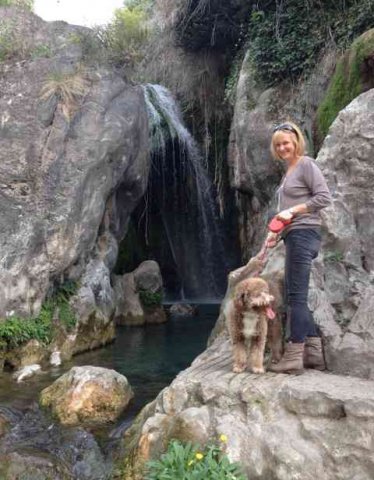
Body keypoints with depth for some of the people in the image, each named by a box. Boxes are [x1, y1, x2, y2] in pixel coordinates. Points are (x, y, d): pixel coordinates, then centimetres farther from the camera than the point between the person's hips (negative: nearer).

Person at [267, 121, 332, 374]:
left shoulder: (306, 164, -5)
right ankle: (315, 352, 16)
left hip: (304, 234, -10)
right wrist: (276, 232, 12)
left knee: (296, 296, -10)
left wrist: (292, 211, -15)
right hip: (293, 237, 10)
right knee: (296, 297, 10)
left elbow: (324, 197, -14)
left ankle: (294, 357, -8)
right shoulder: (289, 171, 22)